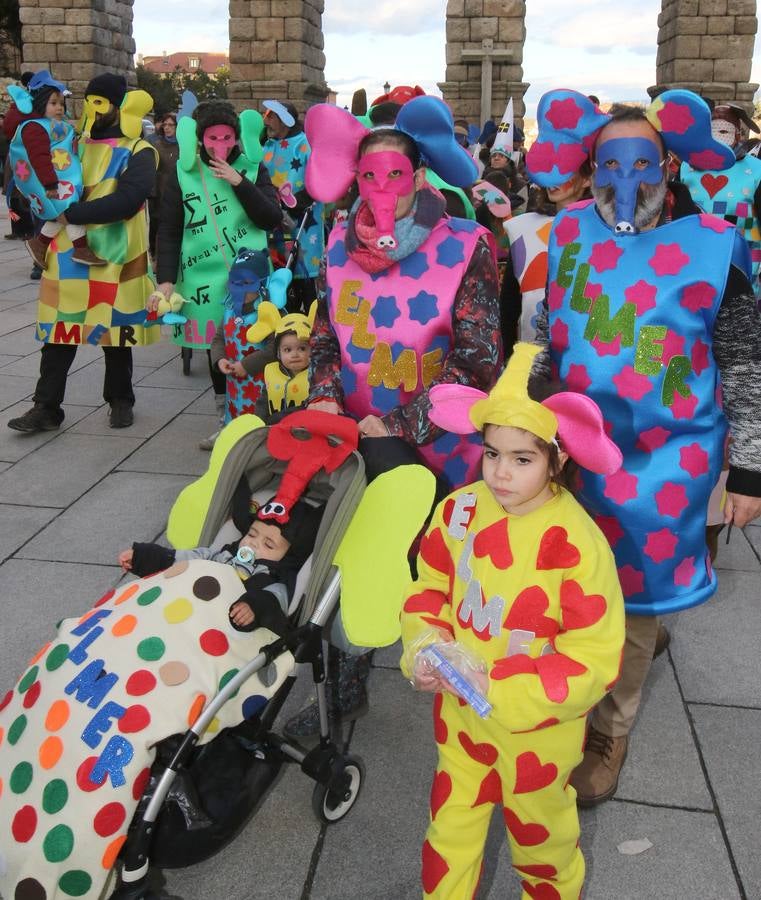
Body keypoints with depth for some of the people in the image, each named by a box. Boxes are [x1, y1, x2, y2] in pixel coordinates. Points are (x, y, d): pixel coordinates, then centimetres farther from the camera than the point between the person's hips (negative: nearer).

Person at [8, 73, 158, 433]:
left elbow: (126, 201, -21)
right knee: (59, 331, 2)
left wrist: (73, 212, -24)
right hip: (68, 254, 4)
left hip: (113, 258, -4)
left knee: (115, 333, 8)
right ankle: (46, 407, 9)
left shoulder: (138, 153, -5)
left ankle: (120, 401, 25)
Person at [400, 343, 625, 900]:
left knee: (538, 833, 25)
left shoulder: (578, 544, -26)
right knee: (449, 833, 21)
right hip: (459, 716, 3)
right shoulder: (460, 510, -12)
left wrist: (498, 688, -26)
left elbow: (594, 661, -21)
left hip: (535, 731, -3)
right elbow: (430, 587, 4)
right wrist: (425, 646, -14)